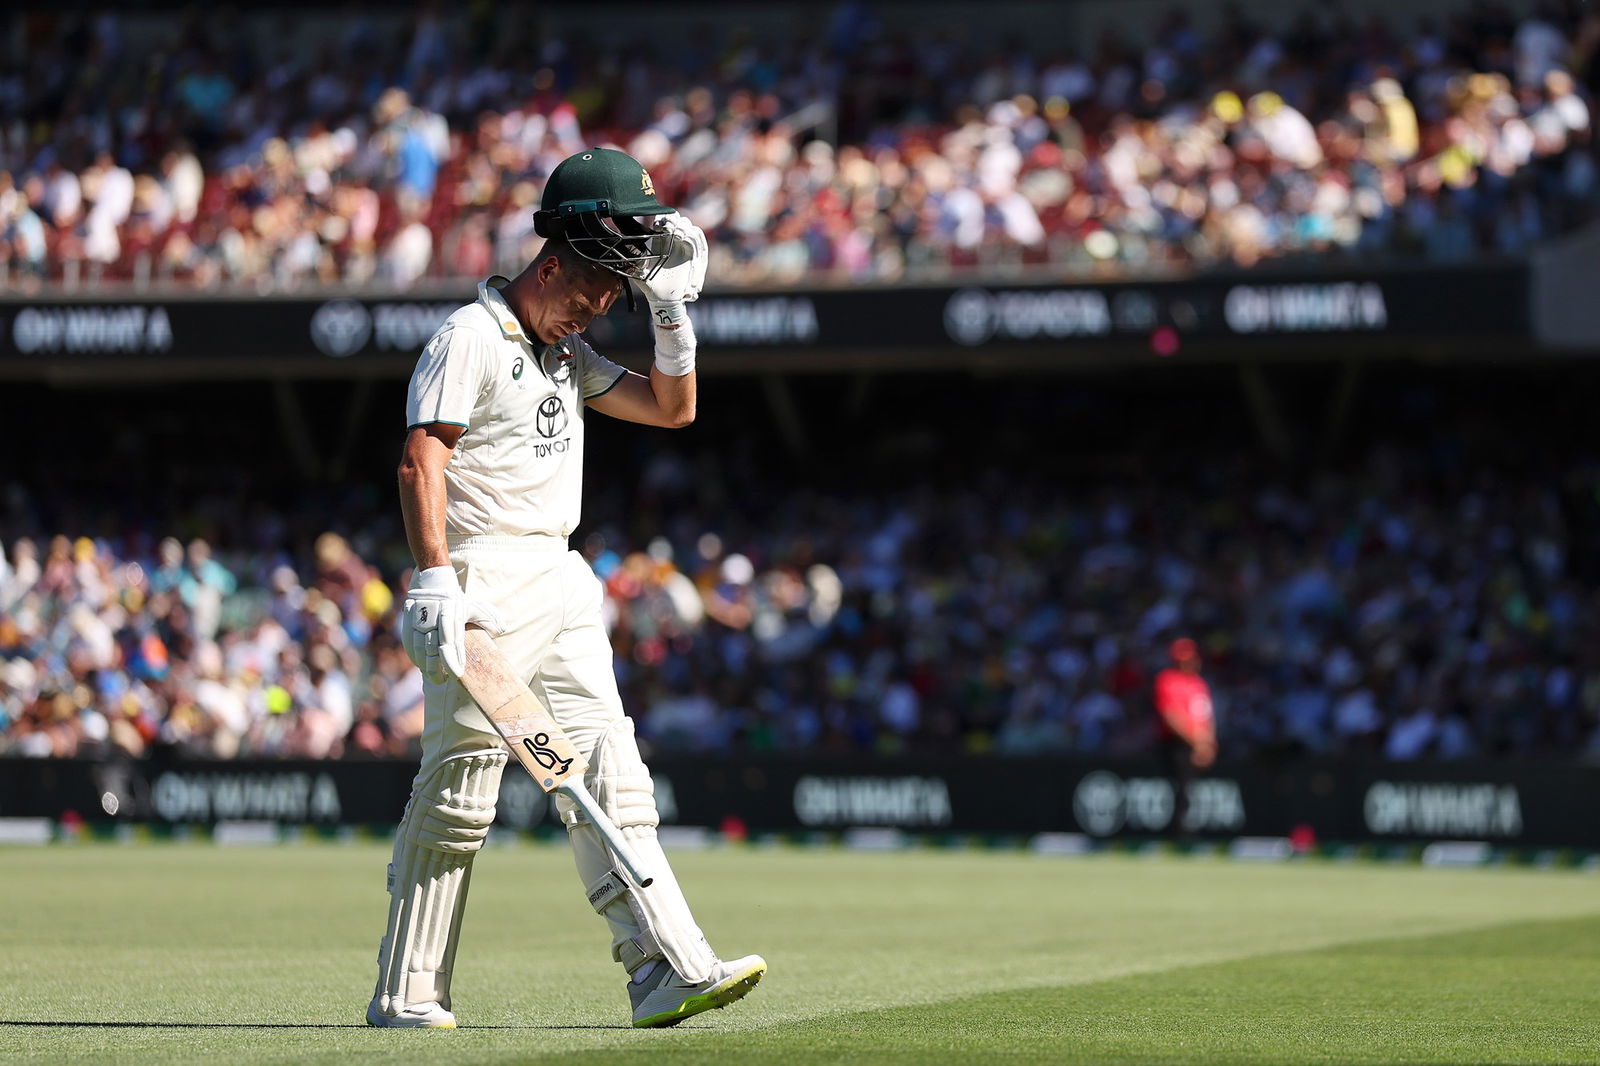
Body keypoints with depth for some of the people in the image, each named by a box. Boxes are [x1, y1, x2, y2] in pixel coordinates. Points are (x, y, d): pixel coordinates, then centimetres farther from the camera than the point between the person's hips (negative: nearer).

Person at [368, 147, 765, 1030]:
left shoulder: (567, 352, 20)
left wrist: (671, 312, 9)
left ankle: (668, 967, -7)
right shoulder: (471, 336, -7)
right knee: (459, 783, -8)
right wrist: (435, 576, -27)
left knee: (609, 773, -1)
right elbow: (422, 458, -17)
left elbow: (671, 407, 22)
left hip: (561, 578, 9)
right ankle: (407, 994, -2)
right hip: (483, 577, -9)